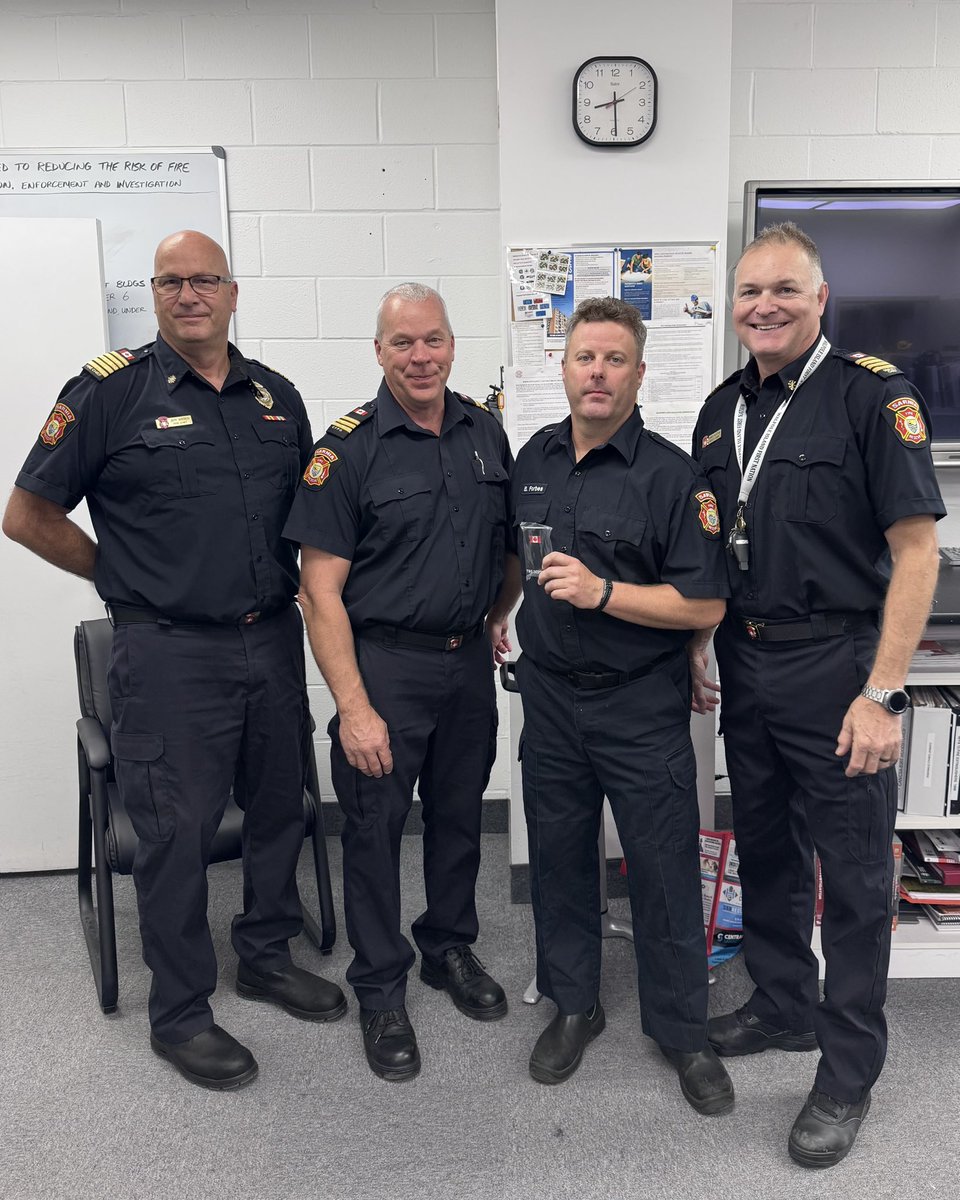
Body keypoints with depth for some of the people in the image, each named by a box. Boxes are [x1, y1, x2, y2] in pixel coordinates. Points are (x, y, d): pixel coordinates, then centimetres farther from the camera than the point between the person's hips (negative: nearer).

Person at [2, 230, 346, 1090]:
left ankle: (267, 955, 39)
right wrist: (127, 577, 1)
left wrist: (289, 582, 7)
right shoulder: (112, 389, -5)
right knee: (177, 831, 4)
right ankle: (180, 1014, 23)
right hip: (170, 654, -5)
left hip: (273, 640, 5)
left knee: (281, 806, 16)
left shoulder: (276, 395, 9)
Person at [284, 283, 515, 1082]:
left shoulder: (486, 432, 5)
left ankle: (451, 948, 40)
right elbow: (322, 590, -13)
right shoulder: (349, 449, -11)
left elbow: (508, 535, 19)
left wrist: (498, 614, 6)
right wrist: (353, 707, -17)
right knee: (376, 827, 6)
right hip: (386, 662, -4)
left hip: (470, 659, 5)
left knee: (461, 814, 17)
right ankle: (381, 988, 26)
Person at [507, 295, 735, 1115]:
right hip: (550, 696, 5)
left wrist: (602, 592, -24)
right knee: (558, 855, 15)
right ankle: (574, 1006, 35)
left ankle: (683, 1031, 27)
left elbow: (706, 604, -16)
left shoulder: (671, 476, -11)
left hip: (641, 707, -5)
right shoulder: (536, 457, 7)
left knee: (665, 869, 6)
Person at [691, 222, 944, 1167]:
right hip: (746, 666, 6)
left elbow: (916, 550, -13)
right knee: (763, 850, 18)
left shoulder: (873, 395, -10)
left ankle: (848, 1071, 23)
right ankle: (783, 1006, 39)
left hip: (835, 667, -6)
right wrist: (695, 648, 13)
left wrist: (882, 693, -18)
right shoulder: (723, 407, 10)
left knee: (853, 875, 6)